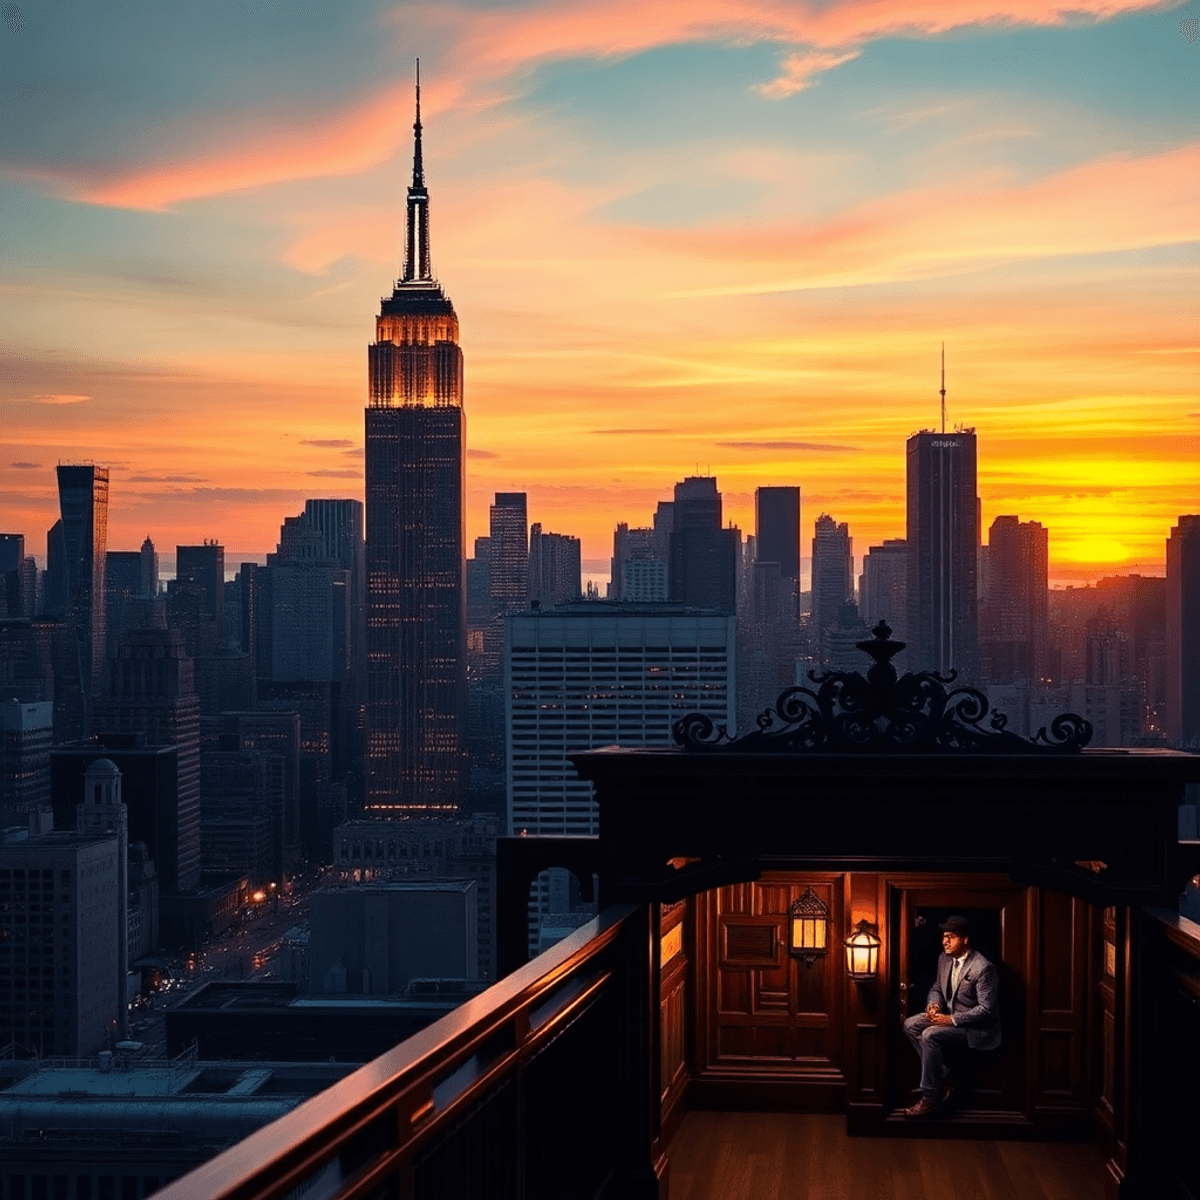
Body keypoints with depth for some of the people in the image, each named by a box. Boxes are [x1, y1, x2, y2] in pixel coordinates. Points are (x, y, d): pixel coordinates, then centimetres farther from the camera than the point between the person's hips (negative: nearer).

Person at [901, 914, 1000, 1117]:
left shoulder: (983, 968, -22)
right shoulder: (944, 959, 4)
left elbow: (986, 1009, -23)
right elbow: (937, 988, 17)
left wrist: (952, 1020, -25)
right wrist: (934, 1005, -7)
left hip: (976, 1028, -9)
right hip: (949, 1015, 9)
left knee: (930, 1035, -28)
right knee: (910, 1025, -7)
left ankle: (930, 1099, -20)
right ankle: (943, 1075, -3)